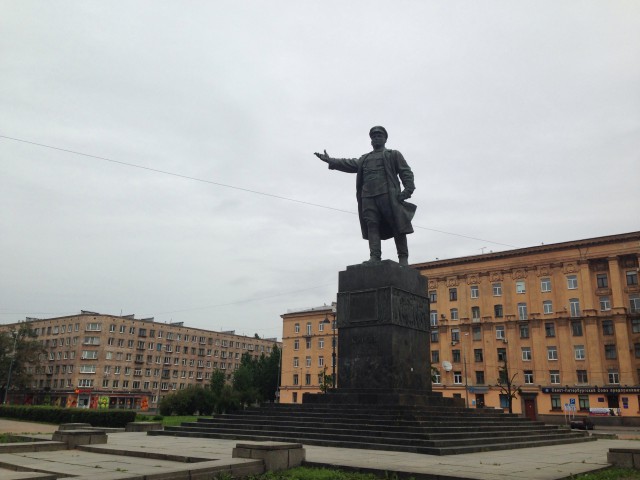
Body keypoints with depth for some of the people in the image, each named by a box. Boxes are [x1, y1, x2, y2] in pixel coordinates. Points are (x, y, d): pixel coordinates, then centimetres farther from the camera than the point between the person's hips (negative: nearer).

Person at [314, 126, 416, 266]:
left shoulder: (394, 155, 17)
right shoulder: (364, 159, 28)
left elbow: (406, 173, 7)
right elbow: (350, 164, 14)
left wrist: (407, 190, -9)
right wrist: (330, 160, 1)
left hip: (389, 195, -4)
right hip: (368, 197, 4)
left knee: (398, 226, -7)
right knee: (372, 226, -8)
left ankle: (403, 258, -6)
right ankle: (374, 257, -13)